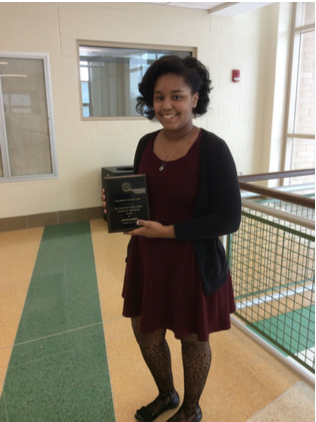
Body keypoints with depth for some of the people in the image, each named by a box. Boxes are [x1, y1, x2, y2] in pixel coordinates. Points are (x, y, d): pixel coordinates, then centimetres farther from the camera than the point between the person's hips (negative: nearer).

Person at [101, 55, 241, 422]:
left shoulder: (212, 149, -18)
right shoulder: (146, 144, 0)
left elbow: (229, 219, -18)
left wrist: (168, 231, -21)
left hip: (193, 264, -6)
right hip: (146, 259, 6)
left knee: (193, 339, 16)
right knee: (145, 333, 21)